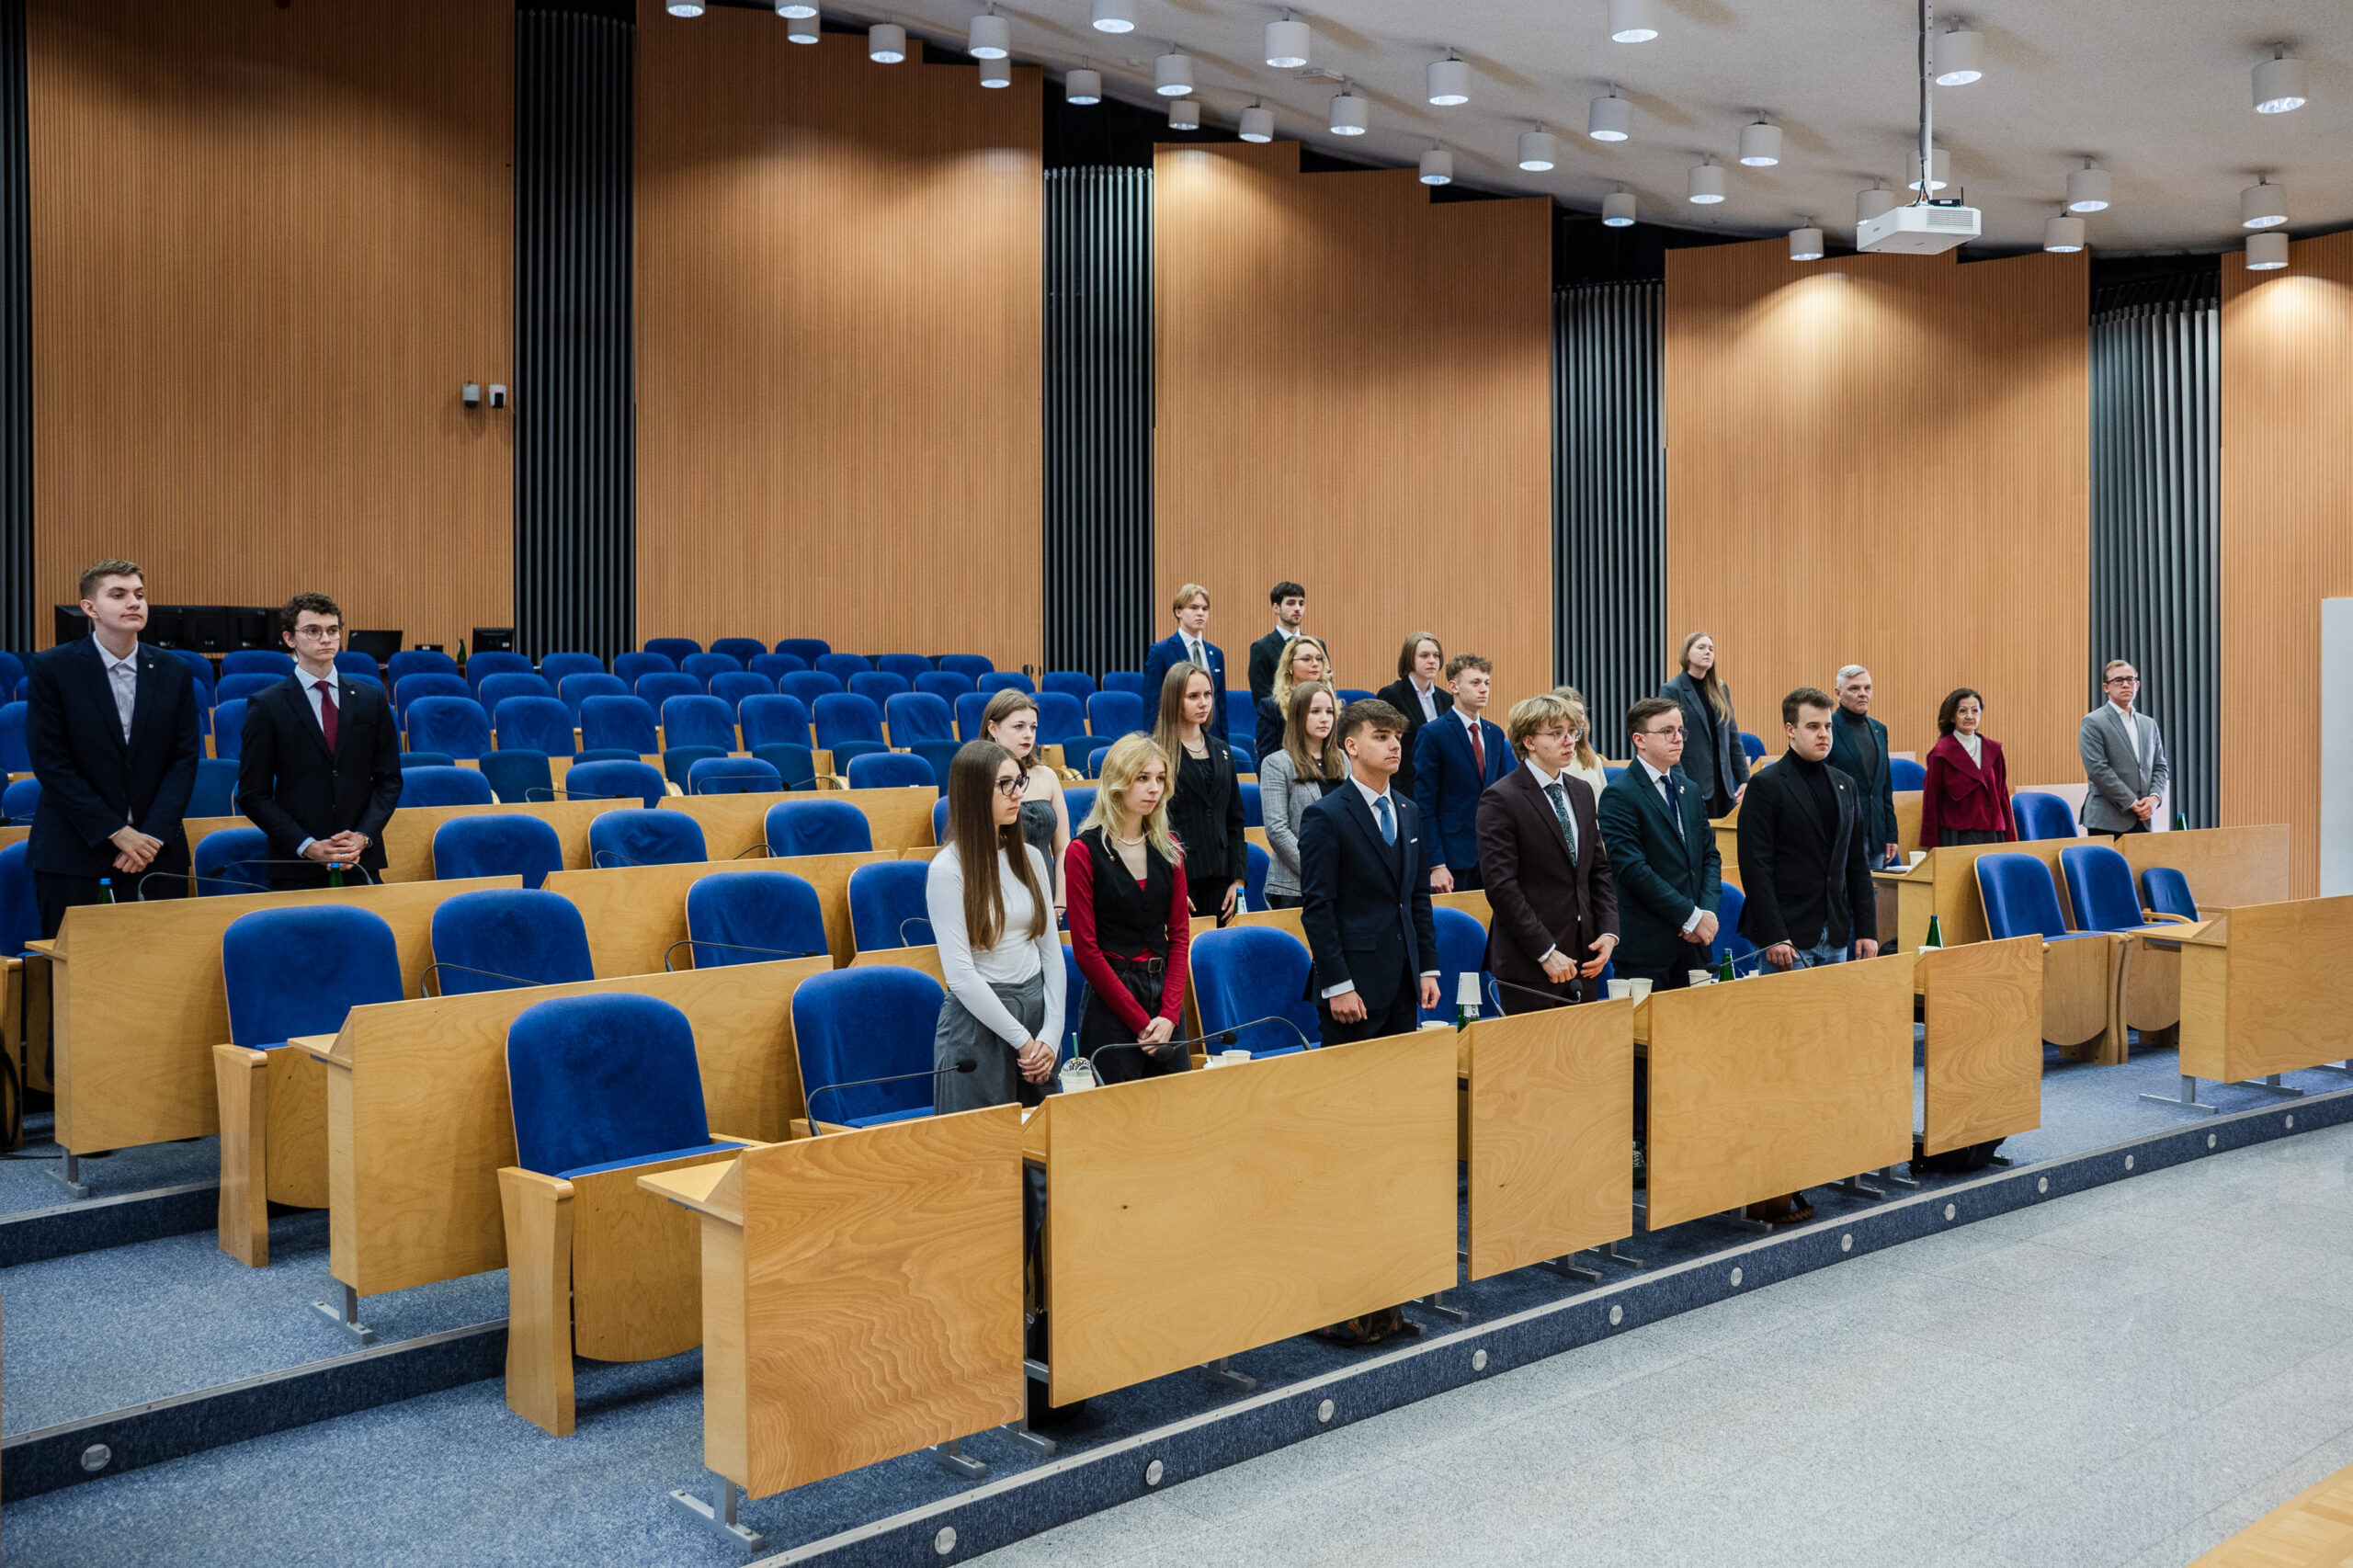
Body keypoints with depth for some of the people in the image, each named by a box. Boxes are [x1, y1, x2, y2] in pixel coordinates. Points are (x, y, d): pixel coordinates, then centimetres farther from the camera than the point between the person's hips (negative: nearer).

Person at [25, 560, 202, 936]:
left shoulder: (174, 672, 6)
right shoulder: (52, 669, -3)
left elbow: (185, 759, 4)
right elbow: (50, 762, -7)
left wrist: (153, 836, -8)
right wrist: (116, 832, -11)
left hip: (156, 849, 2)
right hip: (72, 853, -2)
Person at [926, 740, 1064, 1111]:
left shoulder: (1030, 858, 6)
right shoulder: (948, 869, -13)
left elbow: (1051, 949, 6)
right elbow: (961, 974, -16)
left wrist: (1051, 1033, -5)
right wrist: (1022, 1039, -14)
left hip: (1036, 1007, 6)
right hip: (979, 1021, -6)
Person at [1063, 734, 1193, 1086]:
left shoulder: (1167, 849, 8)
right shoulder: (1084, 852, -8)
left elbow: (1179, 934, 6)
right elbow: (1086, 948, -10)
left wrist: (1170, 1013, -7)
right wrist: (1139, 1021, -12)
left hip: (1165, 992, 5)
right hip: (1111, 996, -5)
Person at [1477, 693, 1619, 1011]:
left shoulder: (1582, 791, 13)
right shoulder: (1500, 800, -10)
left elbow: (1599, 869, 16)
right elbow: (1501, 887, -15)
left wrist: (1608, 932, 2)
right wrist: (1546, 952, -16)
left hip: (1583, 961, 6)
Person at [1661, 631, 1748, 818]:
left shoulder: (1720, 689, 14)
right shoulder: (1671, 691, -5)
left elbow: (1733, 737, 16)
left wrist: (1744, 779, 10)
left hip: (1722, 785, 6)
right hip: (1692, 786, -6)